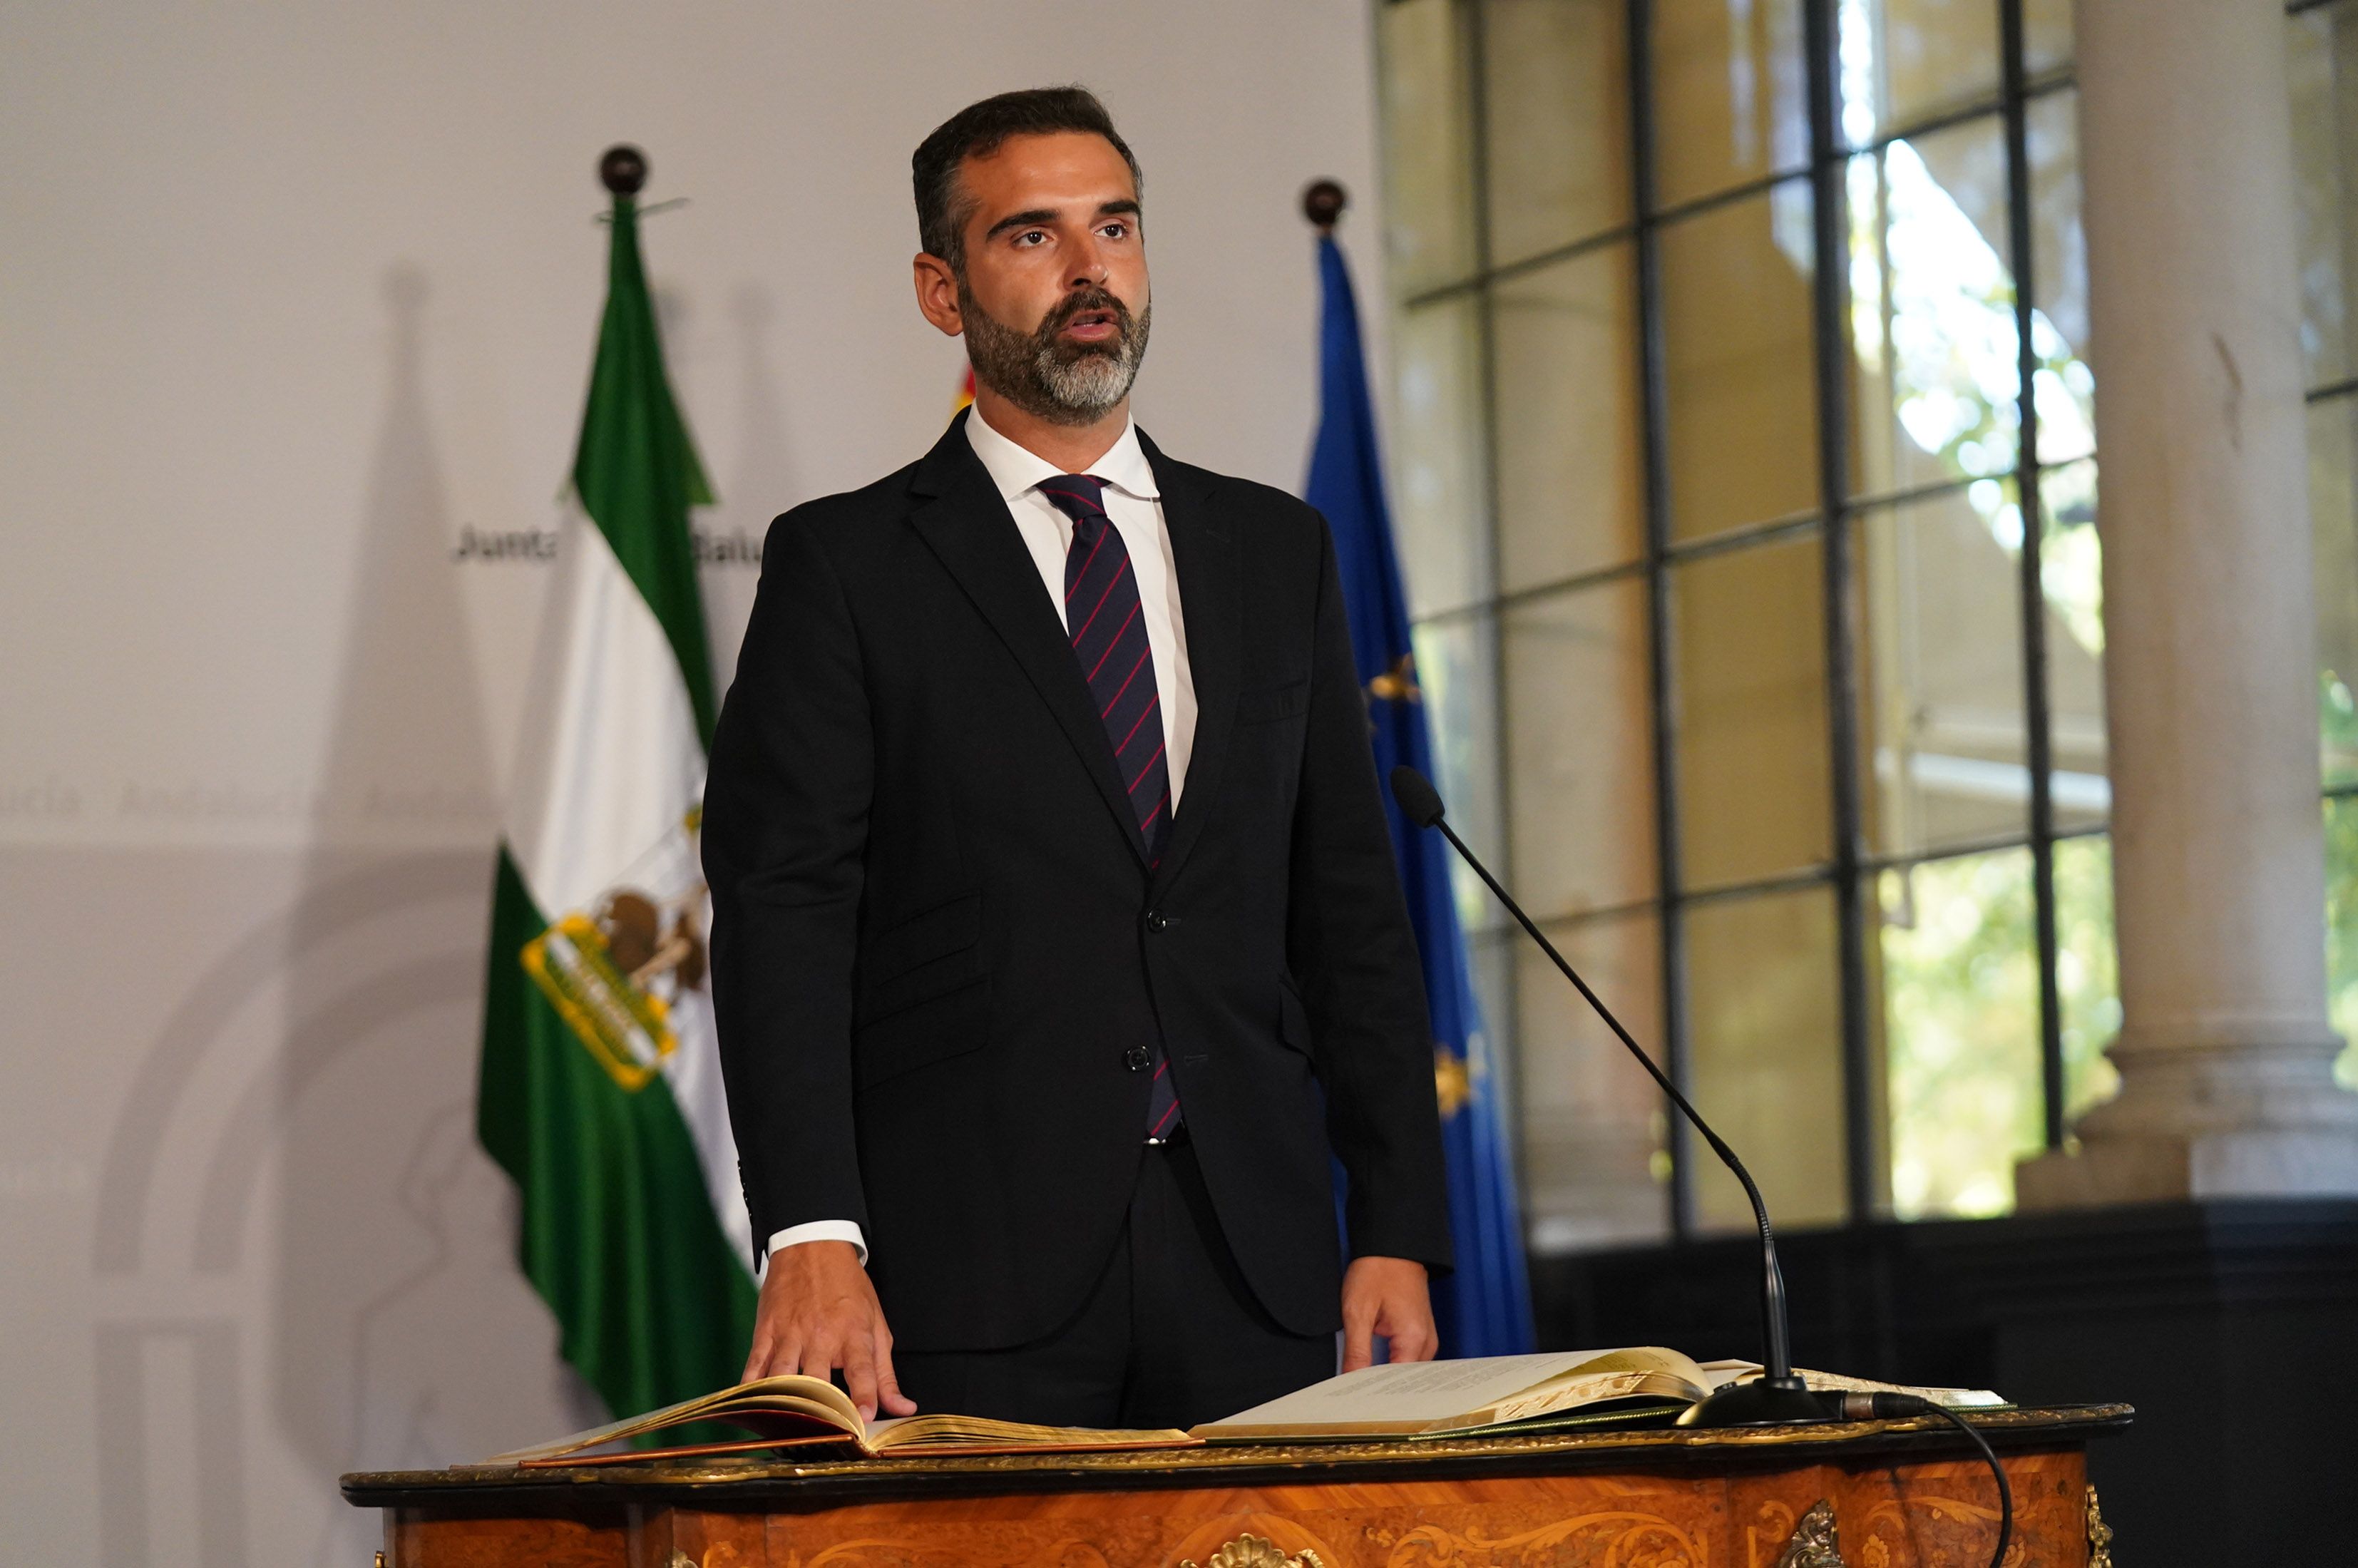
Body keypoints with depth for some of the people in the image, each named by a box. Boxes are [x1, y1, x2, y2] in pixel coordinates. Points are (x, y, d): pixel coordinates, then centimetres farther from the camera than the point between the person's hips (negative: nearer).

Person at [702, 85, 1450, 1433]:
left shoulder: (1277, 551, 16)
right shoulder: (844, 565, 4)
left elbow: (1352, 906, 14)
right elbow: (782, 914, -4)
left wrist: (1398, 1232, 5)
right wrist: (812, 1238, -18)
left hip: (1253, 1270, 3)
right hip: (970, 1273, -3)